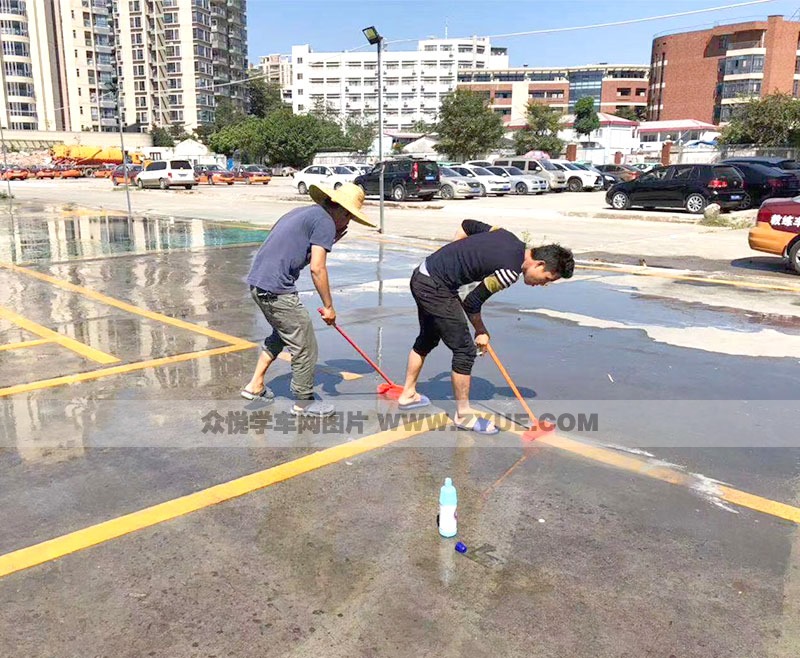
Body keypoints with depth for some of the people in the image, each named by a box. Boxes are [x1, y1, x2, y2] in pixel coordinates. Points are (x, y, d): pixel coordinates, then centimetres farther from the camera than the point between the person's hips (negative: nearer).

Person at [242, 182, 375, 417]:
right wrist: (328, 306, -7)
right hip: (276, 289, -10)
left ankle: (255, 386, 35)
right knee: (305, 347, 3)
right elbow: (317, 268, -14)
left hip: (257, 281, 10)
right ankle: (303, 403, 17)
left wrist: (328, 243, 17)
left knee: (281, 334, 30)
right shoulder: (325, 222, -7)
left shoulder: (303, 213, 21)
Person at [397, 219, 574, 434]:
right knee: (465, 350, -3)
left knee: (428, 339, 25)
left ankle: (408, 395, 40)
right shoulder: (510, 271, -20)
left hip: (421, 274, 10)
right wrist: (481, 331, 4)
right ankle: (463, 414, 10)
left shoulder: (508, 237, 5)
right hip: (436, 288, -10)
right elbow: (472, 303, -13)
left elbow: (467, 225, 16)